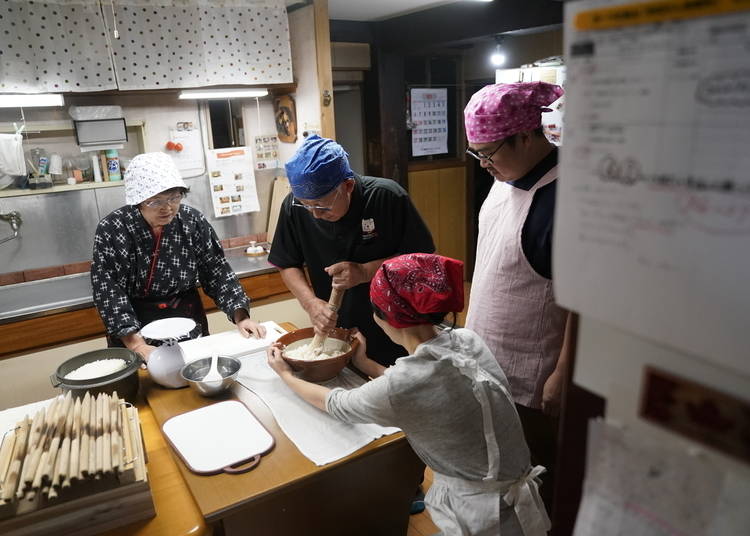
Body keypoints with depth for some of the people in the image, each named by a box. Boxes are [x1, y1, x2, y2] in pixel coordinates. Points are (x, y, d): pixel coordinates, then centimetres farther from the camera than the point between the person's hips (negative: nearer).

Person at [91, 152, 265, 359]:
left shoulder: (194, 222, -10)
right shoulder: (111, 230, -16)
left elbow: (218, 273, -7)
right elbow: (108, 291, -18)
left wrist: (240, 317, -19)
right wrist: (137, 345, -27)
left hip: (188, 322, 2)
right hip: (137, 326, -2)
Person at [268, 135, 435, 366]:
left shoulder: (387, 197, -20)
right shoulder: (294, 206, -12)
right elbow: (288, 265, 0)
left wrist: (365, 272, -25)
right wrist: (310, 302, -17)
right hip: (334, 331, 3)